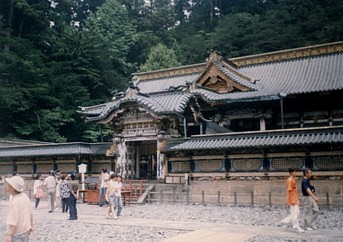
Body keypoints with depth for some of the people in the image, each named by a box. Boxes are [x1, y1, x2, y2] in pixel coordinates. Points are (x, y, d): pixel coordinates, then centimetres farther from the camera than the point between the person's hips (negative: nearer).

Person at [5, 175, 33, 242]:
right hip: (26, 230, 9)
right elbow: (30, 214, 9)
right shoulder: (25, 197, 1)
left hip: (18, 233, -9)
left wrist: (8, 235, -25)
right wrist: (31, 226, 19)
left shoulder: (15, 201, -24)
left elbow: (13, 220, -27)